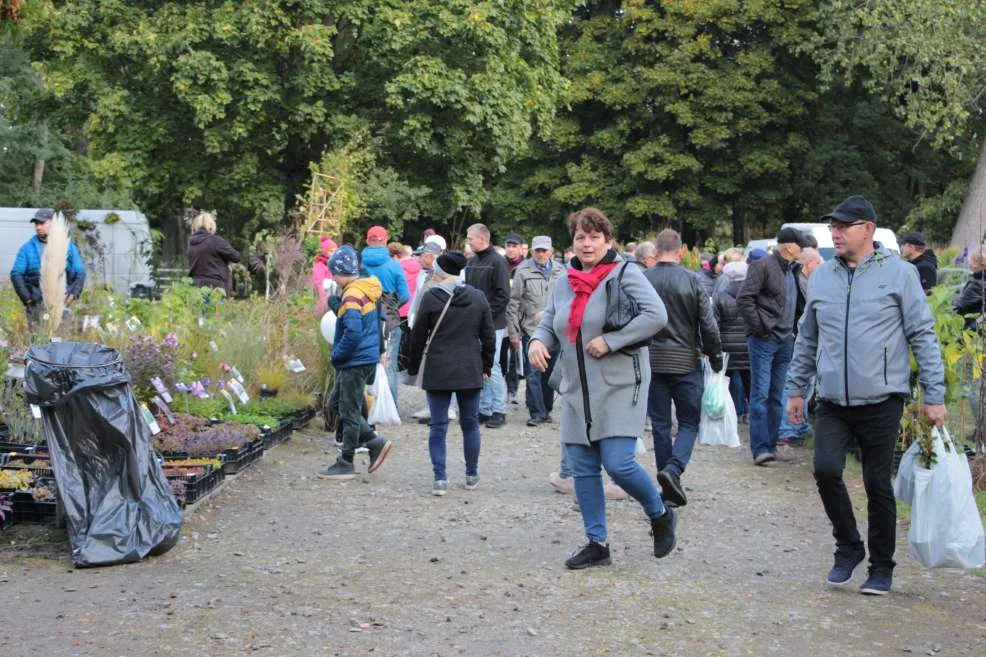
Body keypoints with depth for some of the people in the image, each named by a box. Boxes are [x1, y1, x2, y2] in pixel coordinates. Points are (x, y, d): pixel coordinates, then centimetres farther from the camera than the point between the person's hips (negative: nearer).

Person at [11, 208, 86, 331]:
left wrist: (74, 293, -3)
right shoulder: (27, 248, 7)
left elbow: (80, 273, 12)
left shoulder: (69, 246, 10)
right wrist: (27, 298, -5)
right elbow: (16, 274, 4)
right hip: (37, 304, -1)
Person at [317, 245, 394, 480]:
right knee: (338, 402, 18)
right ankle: (374, 441, 15)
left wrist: (337, 356, -15)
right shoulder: (365, 291, 12)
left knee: (349, 411, -1)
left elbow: (353, 332, -27)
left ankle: (346, 464, 7)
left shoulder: (352, 296, -19)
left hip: (356, 363, -10)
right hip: (367, 358, 10)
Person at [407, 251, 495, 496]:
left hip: (438, 371, -2)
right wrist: (486, 366, 15)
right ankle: (472, 475, 19)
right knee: (470, 423, 12)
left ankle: (440, 478, -3)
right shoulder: (478, 297, 3)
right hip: (470, 371, 3)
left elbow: (418, 336, -2)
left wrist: (413, 368, 8)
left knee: (438, 425, 2)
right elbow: (488, 336, 6)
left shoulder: (431, 297, -7)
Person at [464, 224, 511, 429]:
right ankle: (484, 409, 16)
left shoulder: (497, 262, -7)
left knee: (491, 367, -6)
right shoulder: (471, 262, 14)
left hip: (492, 325, -7)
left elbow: (503, 295, -12)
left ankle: (499, 410, 1)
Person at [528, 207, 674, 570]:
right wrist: (537, 341, -5)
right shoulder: (565, 282, 11)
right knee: (583, 468, 6)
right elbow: (549, 323, 18)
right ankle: (596, 543, 17)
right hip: (576, 390, 6)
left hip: (619, 387, -6)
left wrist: (610, 341, -21)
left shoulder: (625, 273, -7)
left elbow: (656, 315, -17)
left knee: (618, 464, -13)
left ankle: (660, 515, 15)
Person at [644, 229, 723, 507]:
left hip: (652, 362, 2)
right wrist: (716, 359, 6)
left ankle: (669, 488, 12)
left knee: (660, 424, 10)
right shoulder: (692, 280, -7)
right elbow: (708, 326, -5)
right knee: (689, 422, 8)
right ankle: (673, 469, -15)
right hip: (686, 362, -2)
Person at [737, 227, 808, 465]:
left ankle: (770, 444, 16)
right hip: (764, 340, -8)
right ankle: (760, 448, -10)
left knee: (776, 397, 10)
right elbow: (744, 299, -14)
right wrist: (759, 327, -15)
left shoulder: (791, 271, 17)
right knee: (761, 394, -8)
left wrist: (793, 330, 12)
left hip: (784, 341, 8)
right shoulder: (763, 266, -8)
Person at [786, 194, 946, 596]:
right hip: (832, 402, 3)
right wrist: (796, 389, 17)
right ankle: (848, 548, 10)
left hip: (881, 401, -3)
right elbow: (807, 338, 18)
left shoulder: (899, 273, -3)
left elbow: (923, 336, -2)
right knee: (826, 470, -13)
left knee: (878, 484, 3)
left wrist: (934, 395, -5)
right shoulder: (821, 277, 8)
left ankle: (882, 567, 20)